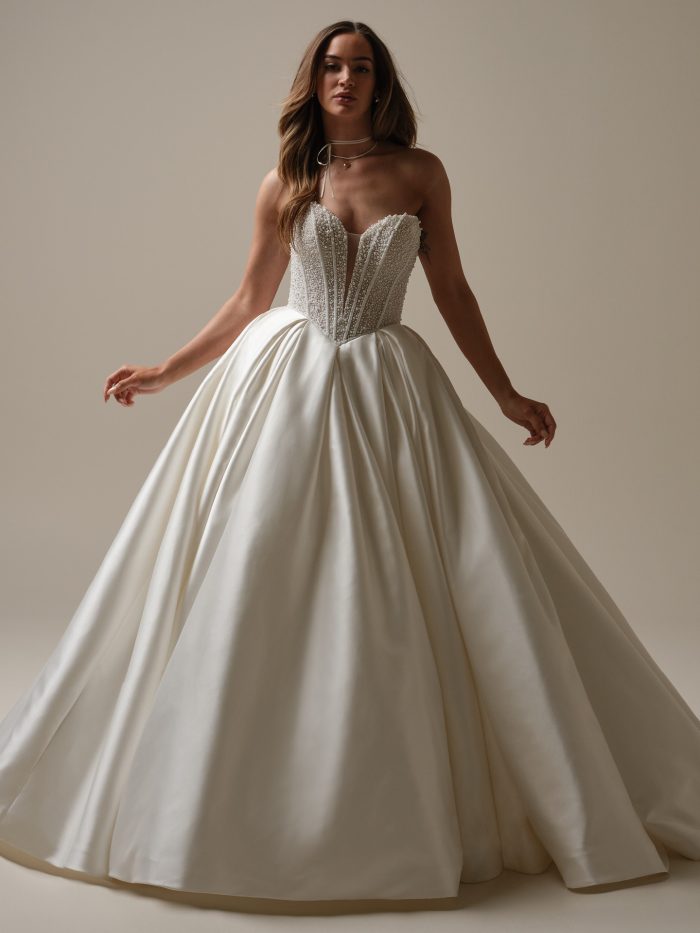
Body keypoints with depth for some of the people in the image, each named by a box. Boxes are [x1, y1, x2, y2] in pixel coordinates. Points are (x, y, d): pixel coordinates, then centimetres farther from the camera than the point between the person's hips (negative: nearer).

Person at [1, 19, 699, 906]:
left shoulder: (419, 172, 5)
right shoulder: (284, 186, 6)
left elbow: (451, 291, 8)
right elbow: (248, 302, 12)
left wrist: (506, 393, 7)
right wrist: (163, 371, 11)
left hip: (387, 392, 0)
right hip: (285, 387, 1)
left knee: (399, 599, -2)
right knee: (256, 584, 0)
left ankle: (408, 807, 14)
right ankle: (218, 797, 15)